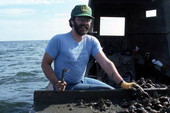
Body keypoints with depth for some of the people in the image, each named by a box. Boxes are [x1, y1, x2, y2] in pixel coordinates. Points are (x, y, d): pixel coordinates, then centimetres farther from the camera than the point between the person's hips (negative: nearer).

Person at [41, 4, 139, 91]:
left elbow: (105, 63, -13)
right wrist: (56, 83, -27)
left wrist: (122, 83, -25)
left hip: (83, 81, 6)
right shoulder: (58, 40, -16)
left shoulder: (92, 41, -2)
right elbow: (45, 64, -11)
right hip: (66, 86, -6)